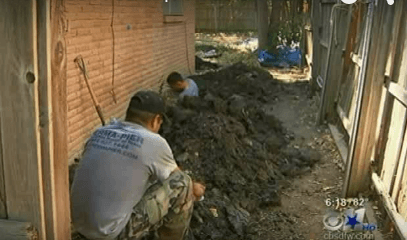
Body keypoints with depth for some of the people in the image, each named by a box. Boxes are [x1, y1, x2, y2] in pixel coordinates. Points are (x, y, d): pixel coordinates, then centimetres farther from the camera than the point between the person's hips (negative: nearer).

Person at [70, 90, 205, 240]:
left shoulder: (100, 133, 7)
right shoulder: (154, 143, -12)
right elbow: (178, 181, 6)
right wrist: (194, 189, 30)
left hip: (80, 226, 7)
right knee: (182, 185, -3)